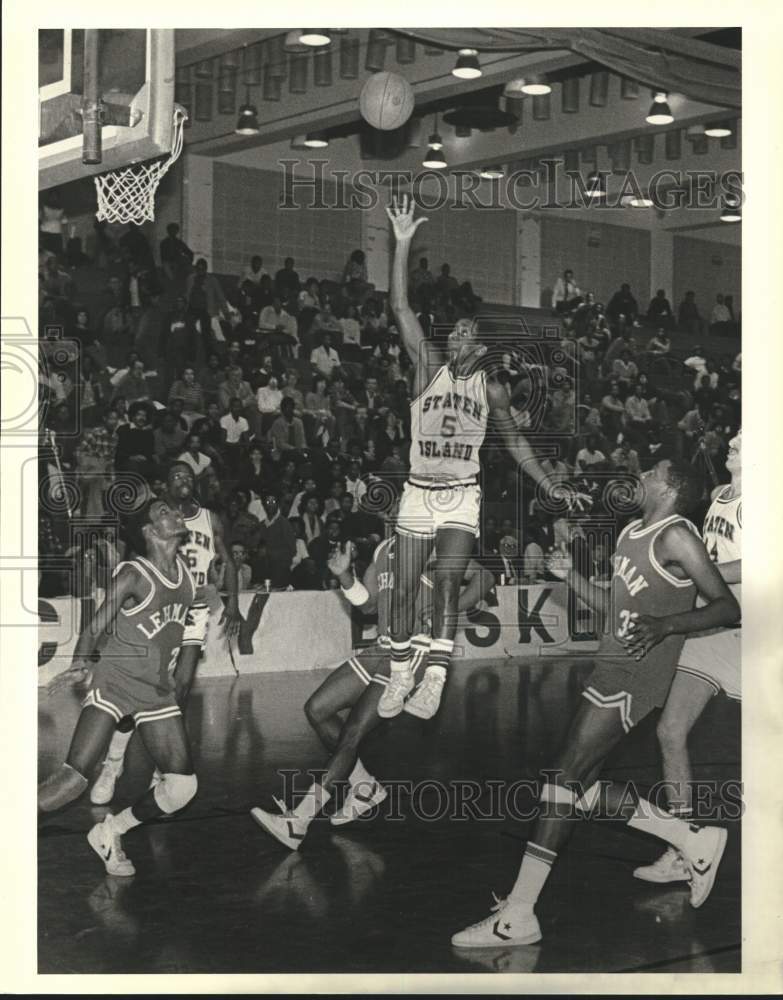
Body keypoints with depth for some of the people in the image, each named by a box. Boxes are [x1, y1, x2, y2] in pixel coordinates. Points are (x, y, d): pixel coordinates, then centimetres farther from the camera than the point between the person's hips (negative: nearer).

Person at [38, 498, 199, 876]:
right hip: (114, 680, -6)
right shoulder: (133, 576, -12)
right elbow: (94, 629, -11)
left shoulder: (185, 571, 6)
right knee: (73, 778, -18)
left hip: (156, 690, 6)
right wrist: (80, 665, -28)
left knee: (183, 787, -1)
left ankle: (109, 834, 18)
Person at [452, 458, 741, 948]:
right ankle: (692, 840, 19)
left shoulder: (676, 537, -10)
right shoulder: (632, 533, 18)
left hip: (636, 671, -10)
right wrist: (570, 574, 12)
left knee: (567, 778, -12)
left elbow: (729, 607, -14)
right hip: (614, 663, 10)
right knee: (579, 783, 8)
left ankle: (518, 916, -9)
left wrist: (664, 624, -27)